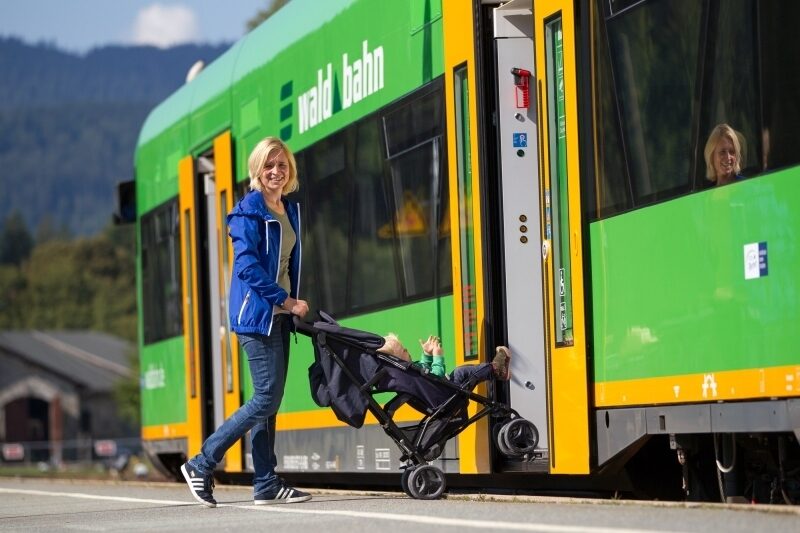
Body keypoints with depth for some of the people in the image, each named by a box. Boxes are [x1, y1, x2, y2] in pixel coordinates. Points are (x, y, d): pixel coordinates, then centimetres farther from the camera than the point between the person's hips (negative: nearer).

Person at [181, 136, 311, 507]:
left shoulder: (290, 212, 15)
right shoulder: (248, 212, -10)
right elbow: (247, 265, -18)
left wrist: (292, 303, 8)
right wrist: (288, 301, -17)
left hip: (279, 316, 8)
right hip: (256, 313, -8)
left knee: (268, 400, 7)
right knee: (267, 397, -12)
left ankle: (266, 485, 8)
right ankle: (202, 464, -4)